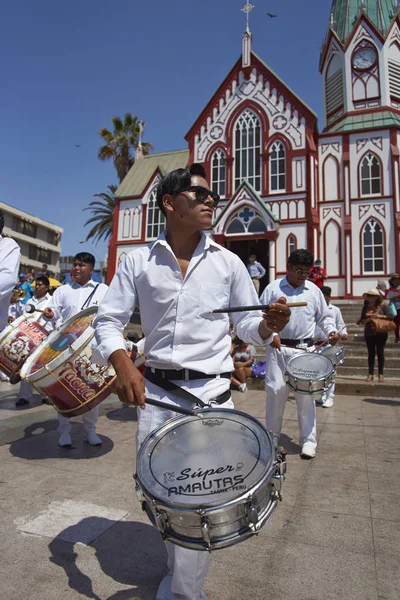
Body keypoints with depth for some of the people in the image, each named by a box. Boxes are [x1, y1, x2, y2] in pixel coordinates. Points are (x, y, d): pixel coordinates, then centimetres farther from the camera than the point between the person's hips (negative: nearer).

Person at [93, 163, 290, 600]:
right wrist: (122, 364, -19)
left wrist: (269, 325, -18)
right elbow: (108, 321, 0)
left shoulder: (228, 263, 1)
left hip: (211, 392, -1)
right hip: (155, 391, 2)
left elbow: (247, 323, 6)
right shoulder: (138, 262, 0)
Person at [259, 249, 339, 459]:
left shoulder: (314, 291, 8)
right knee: (276, 390, 0)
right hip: (278, 348, -1)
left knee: (306, 393, 0)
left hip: (305, 349, 1)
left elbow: (324, 317, 16)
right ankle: (273, 436, 18)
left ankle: (308, 440, 14)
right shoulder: (273, 289, 2)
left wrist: (331, 331, -3)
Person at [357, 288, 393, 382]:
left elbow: (391, 317, -10)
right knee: (371, 353, 6)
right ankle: (370, 374, 10)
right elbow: (362, 320, 1)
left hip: (381, 333, -2)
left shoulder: (383, 306, -3)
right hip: (369, 333, 2)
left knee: (380, 352, 2)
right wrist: (370, 318, -16)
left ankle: (380, 374, 10)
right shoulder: (366, 307, 4)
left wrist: (379, 316, -20)